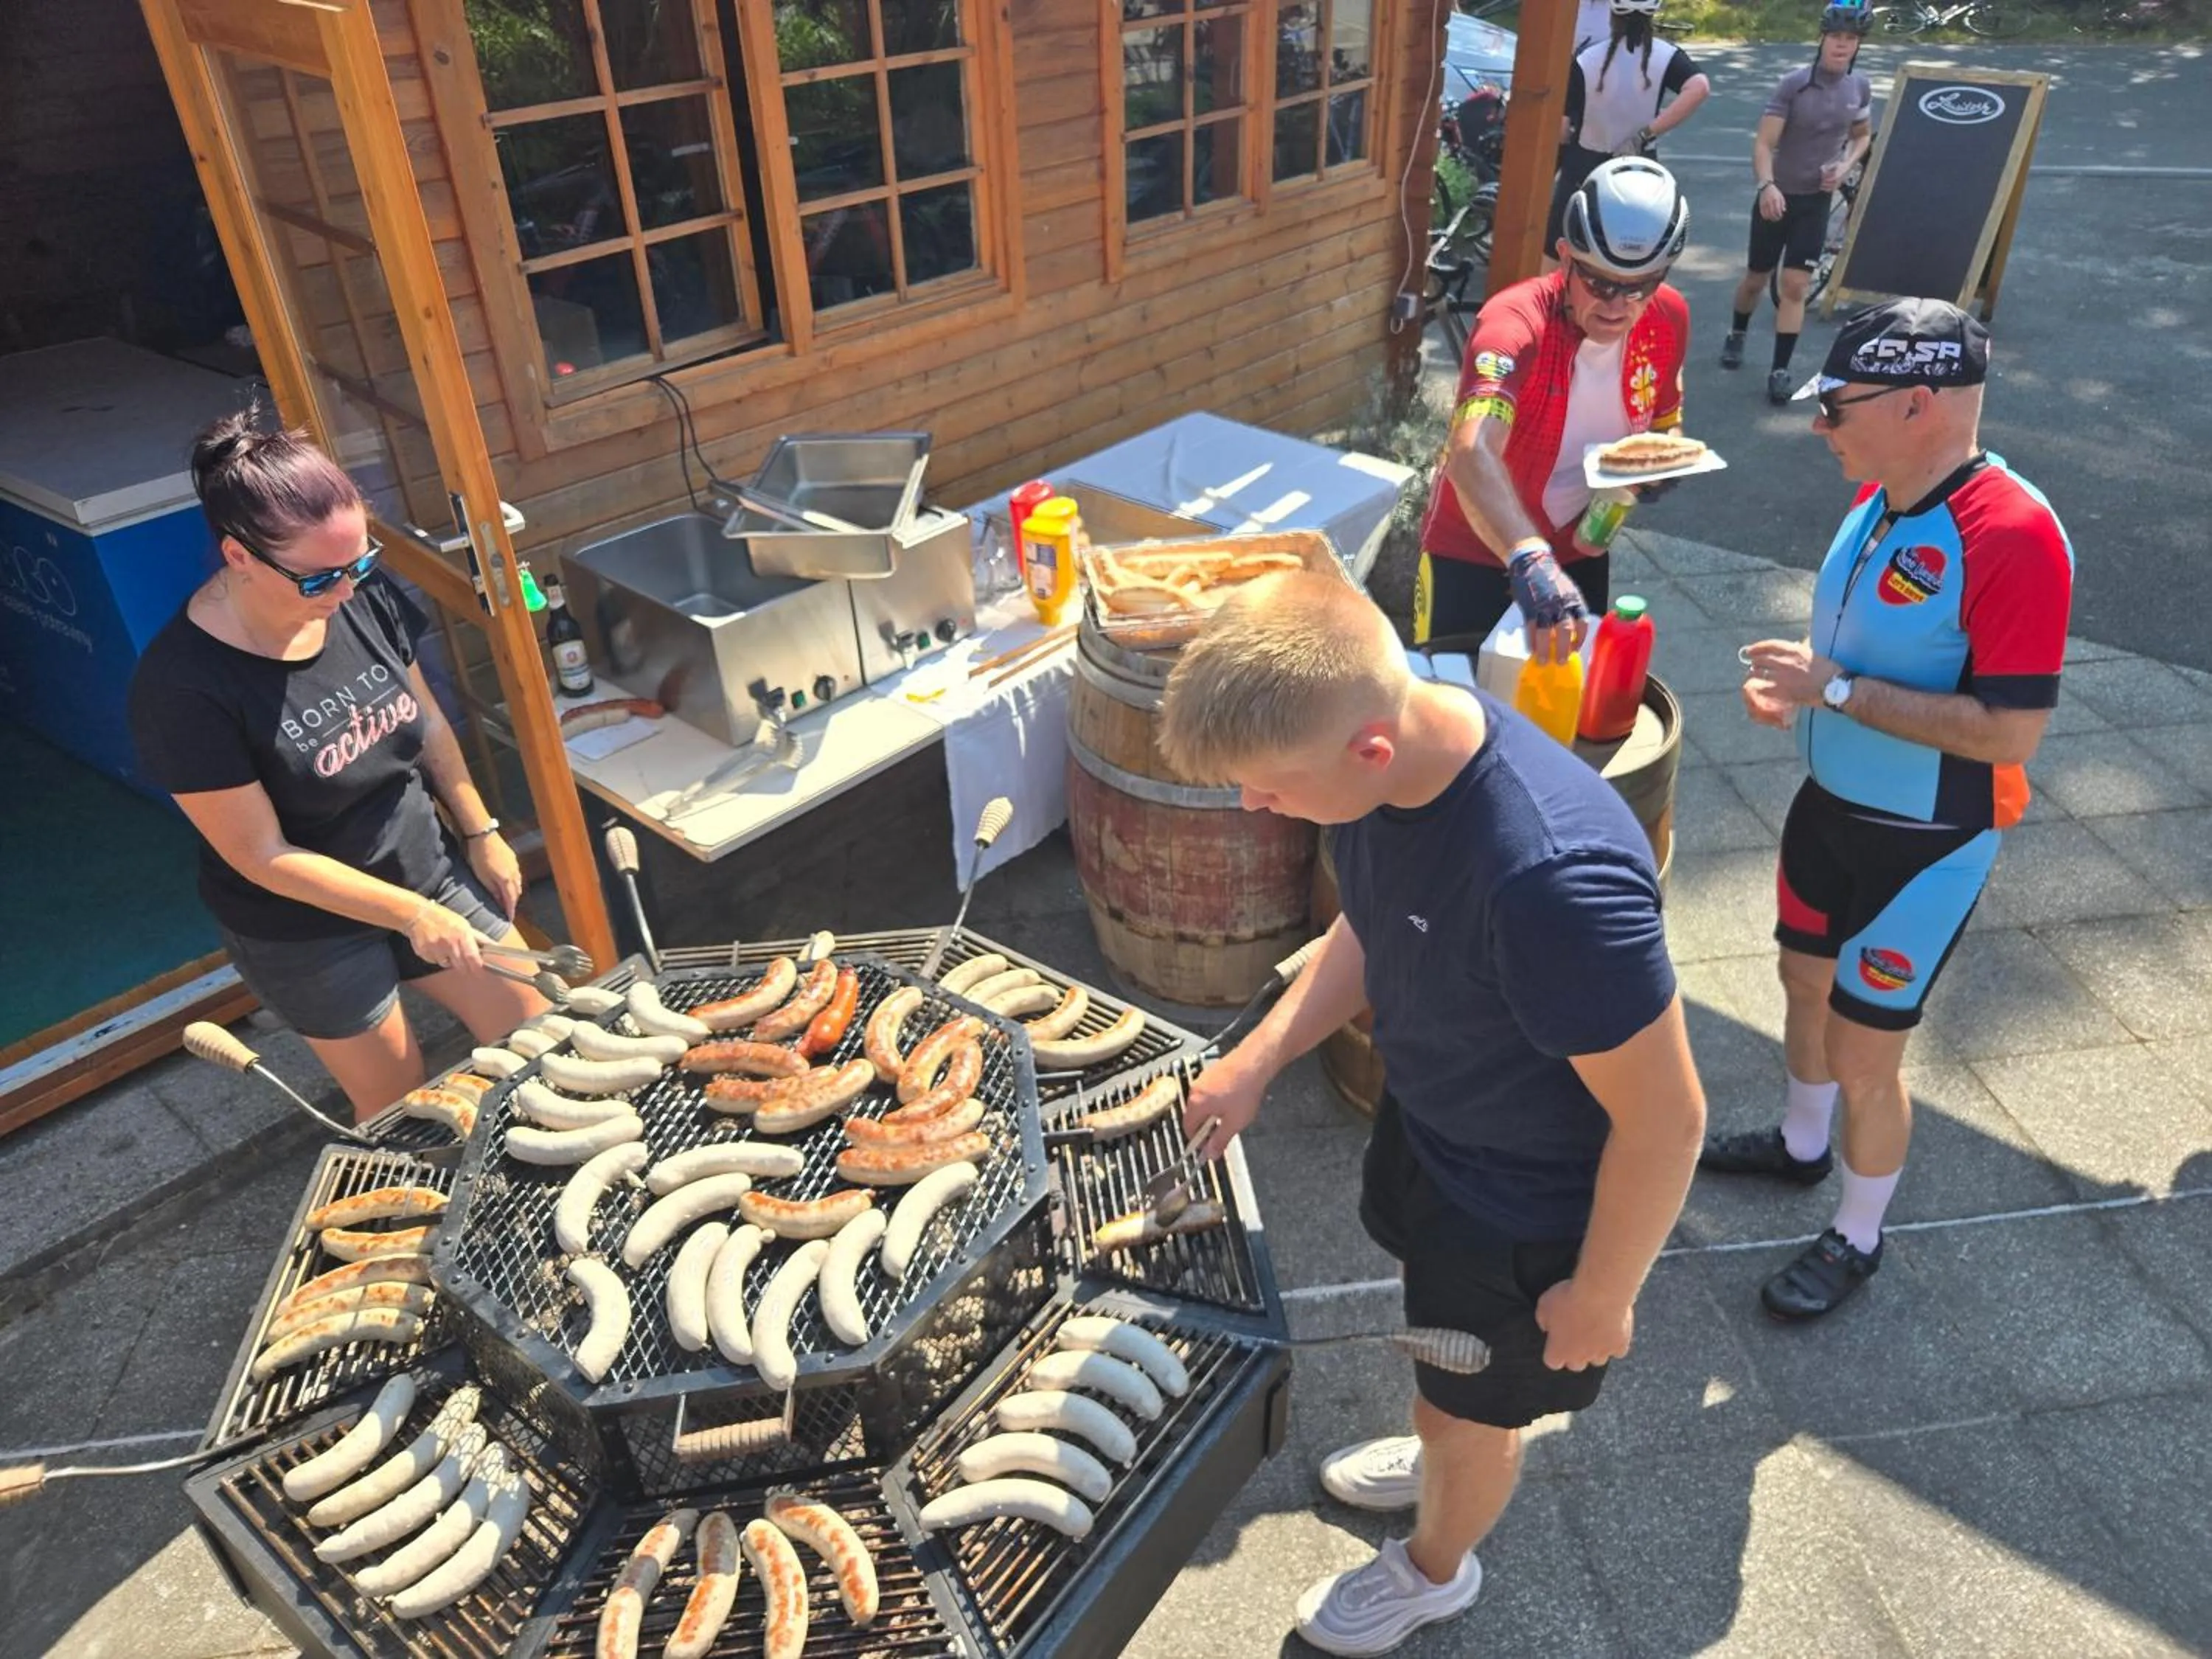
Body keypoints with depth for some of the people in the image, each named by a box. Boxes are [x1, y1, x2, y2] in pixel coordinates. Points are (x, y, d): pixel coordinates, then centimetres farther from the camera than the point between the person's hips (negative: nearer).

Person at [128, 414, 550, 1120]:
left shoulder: (364, 597, -15)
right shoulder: (183, 687, -28)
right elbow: (263, 857, -21)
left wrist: (481, 832, 6)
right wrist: (411, 913, -22)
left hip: (431, 869, 5)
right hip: (306, 933, -5)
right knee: (401, 1109, 13)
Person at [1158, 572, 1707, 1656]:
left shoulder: (1554, 879, -44)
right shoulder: (1393, 749, -19)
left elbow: (1663, 1120, -29)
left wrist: (1600, 1296, -14)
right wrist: (1260, 1057, -6)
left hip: (1528, 1204, -6)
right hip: (1427, 1115, 7)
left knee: (1470, 1407, 22)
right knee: (1443, 1352, 33)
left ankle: (1435, 1568, 54)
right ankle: (1445, 1456, 65)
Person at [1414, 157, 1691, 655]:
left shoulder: (1669, 319, -11)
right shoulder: (1515, 323, -30)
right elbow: (1473, 454, -47)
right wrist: (1530, 560, -61)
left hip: (1579, 549, 5)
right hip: (1473, 549, -5)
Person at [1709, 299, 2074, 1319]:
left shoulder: (2012, 535, -27)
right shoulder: (1880, 498, -2)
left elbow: (2012, 731, -29)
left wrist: (1838, 691, -27)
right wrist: (1797, 682, -5)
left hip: (1923, 847, -8)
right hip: (1833, 804, 8)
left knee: (1863, 1055, 5)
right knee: (1807, 984, 25)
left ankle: (1857, 1240, 30)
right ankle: (1801, 1146, 51)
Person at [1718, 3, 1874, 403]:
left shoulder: (1860, 88, -2)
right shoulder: (1794, 84, -15)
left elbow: (1862, 136, 14)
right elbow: (1763, 144, -20)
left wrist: (1845, 167, -7)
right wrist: (1766, 185, -38)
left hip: (1817, 200, 2)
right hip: (1777, 196, -2)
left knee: (1795, 286, -5)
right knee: (1757, 278, 12)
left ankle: (1780, 370, -1)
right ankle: (1736, 336, 40)